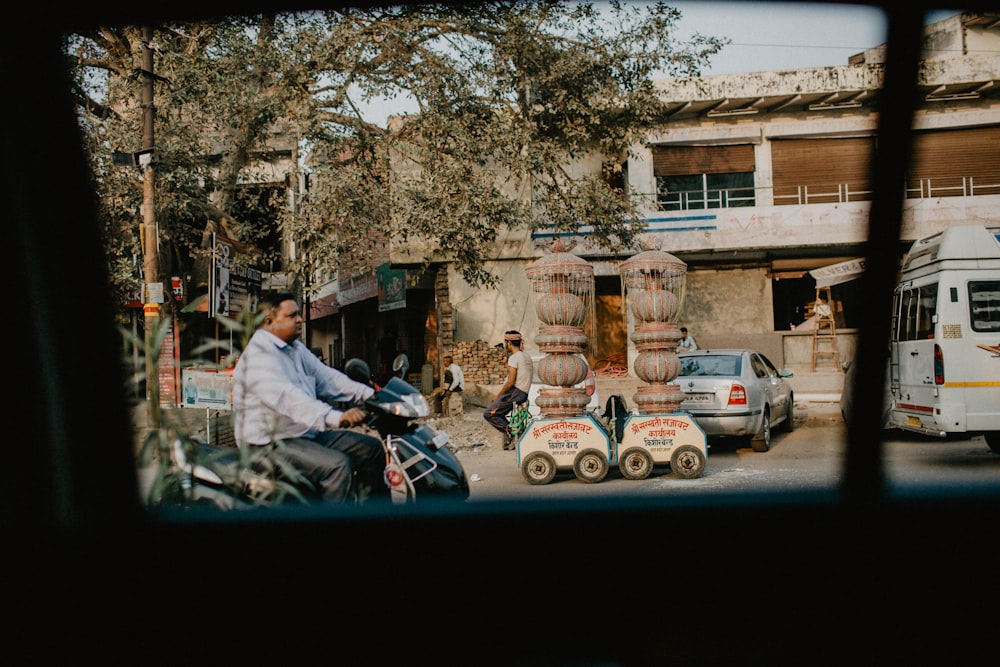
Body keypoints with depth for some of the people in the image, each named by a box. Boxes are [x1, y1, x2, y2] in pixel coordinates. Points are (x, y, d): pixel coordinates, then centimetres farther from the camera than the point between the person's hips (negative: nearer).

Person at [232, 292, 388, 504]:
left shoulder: (297, 349, 14)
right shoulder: (257, 356, -18)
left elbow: (327, 377, 11)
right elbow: (287, 397, -33)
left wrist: (371, 396, -3)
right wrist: (335, 417, -45)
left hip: (309, 433, 10)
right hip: (272, 444, -10)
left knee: (372, 448, 6)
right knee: (337, 465, -29)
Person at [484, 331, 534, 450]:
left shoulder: (514, 358, -14)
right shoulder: (526, 356, 15)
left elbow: (510, 382, -18)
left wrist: (498, 395, -8)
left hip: (515, 393, -10)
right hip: (524, 393, 10)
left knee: (488, 413, -7)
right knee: (498, 414, 21)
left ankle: (510, 432, -9)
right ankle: (509, 440, 14)